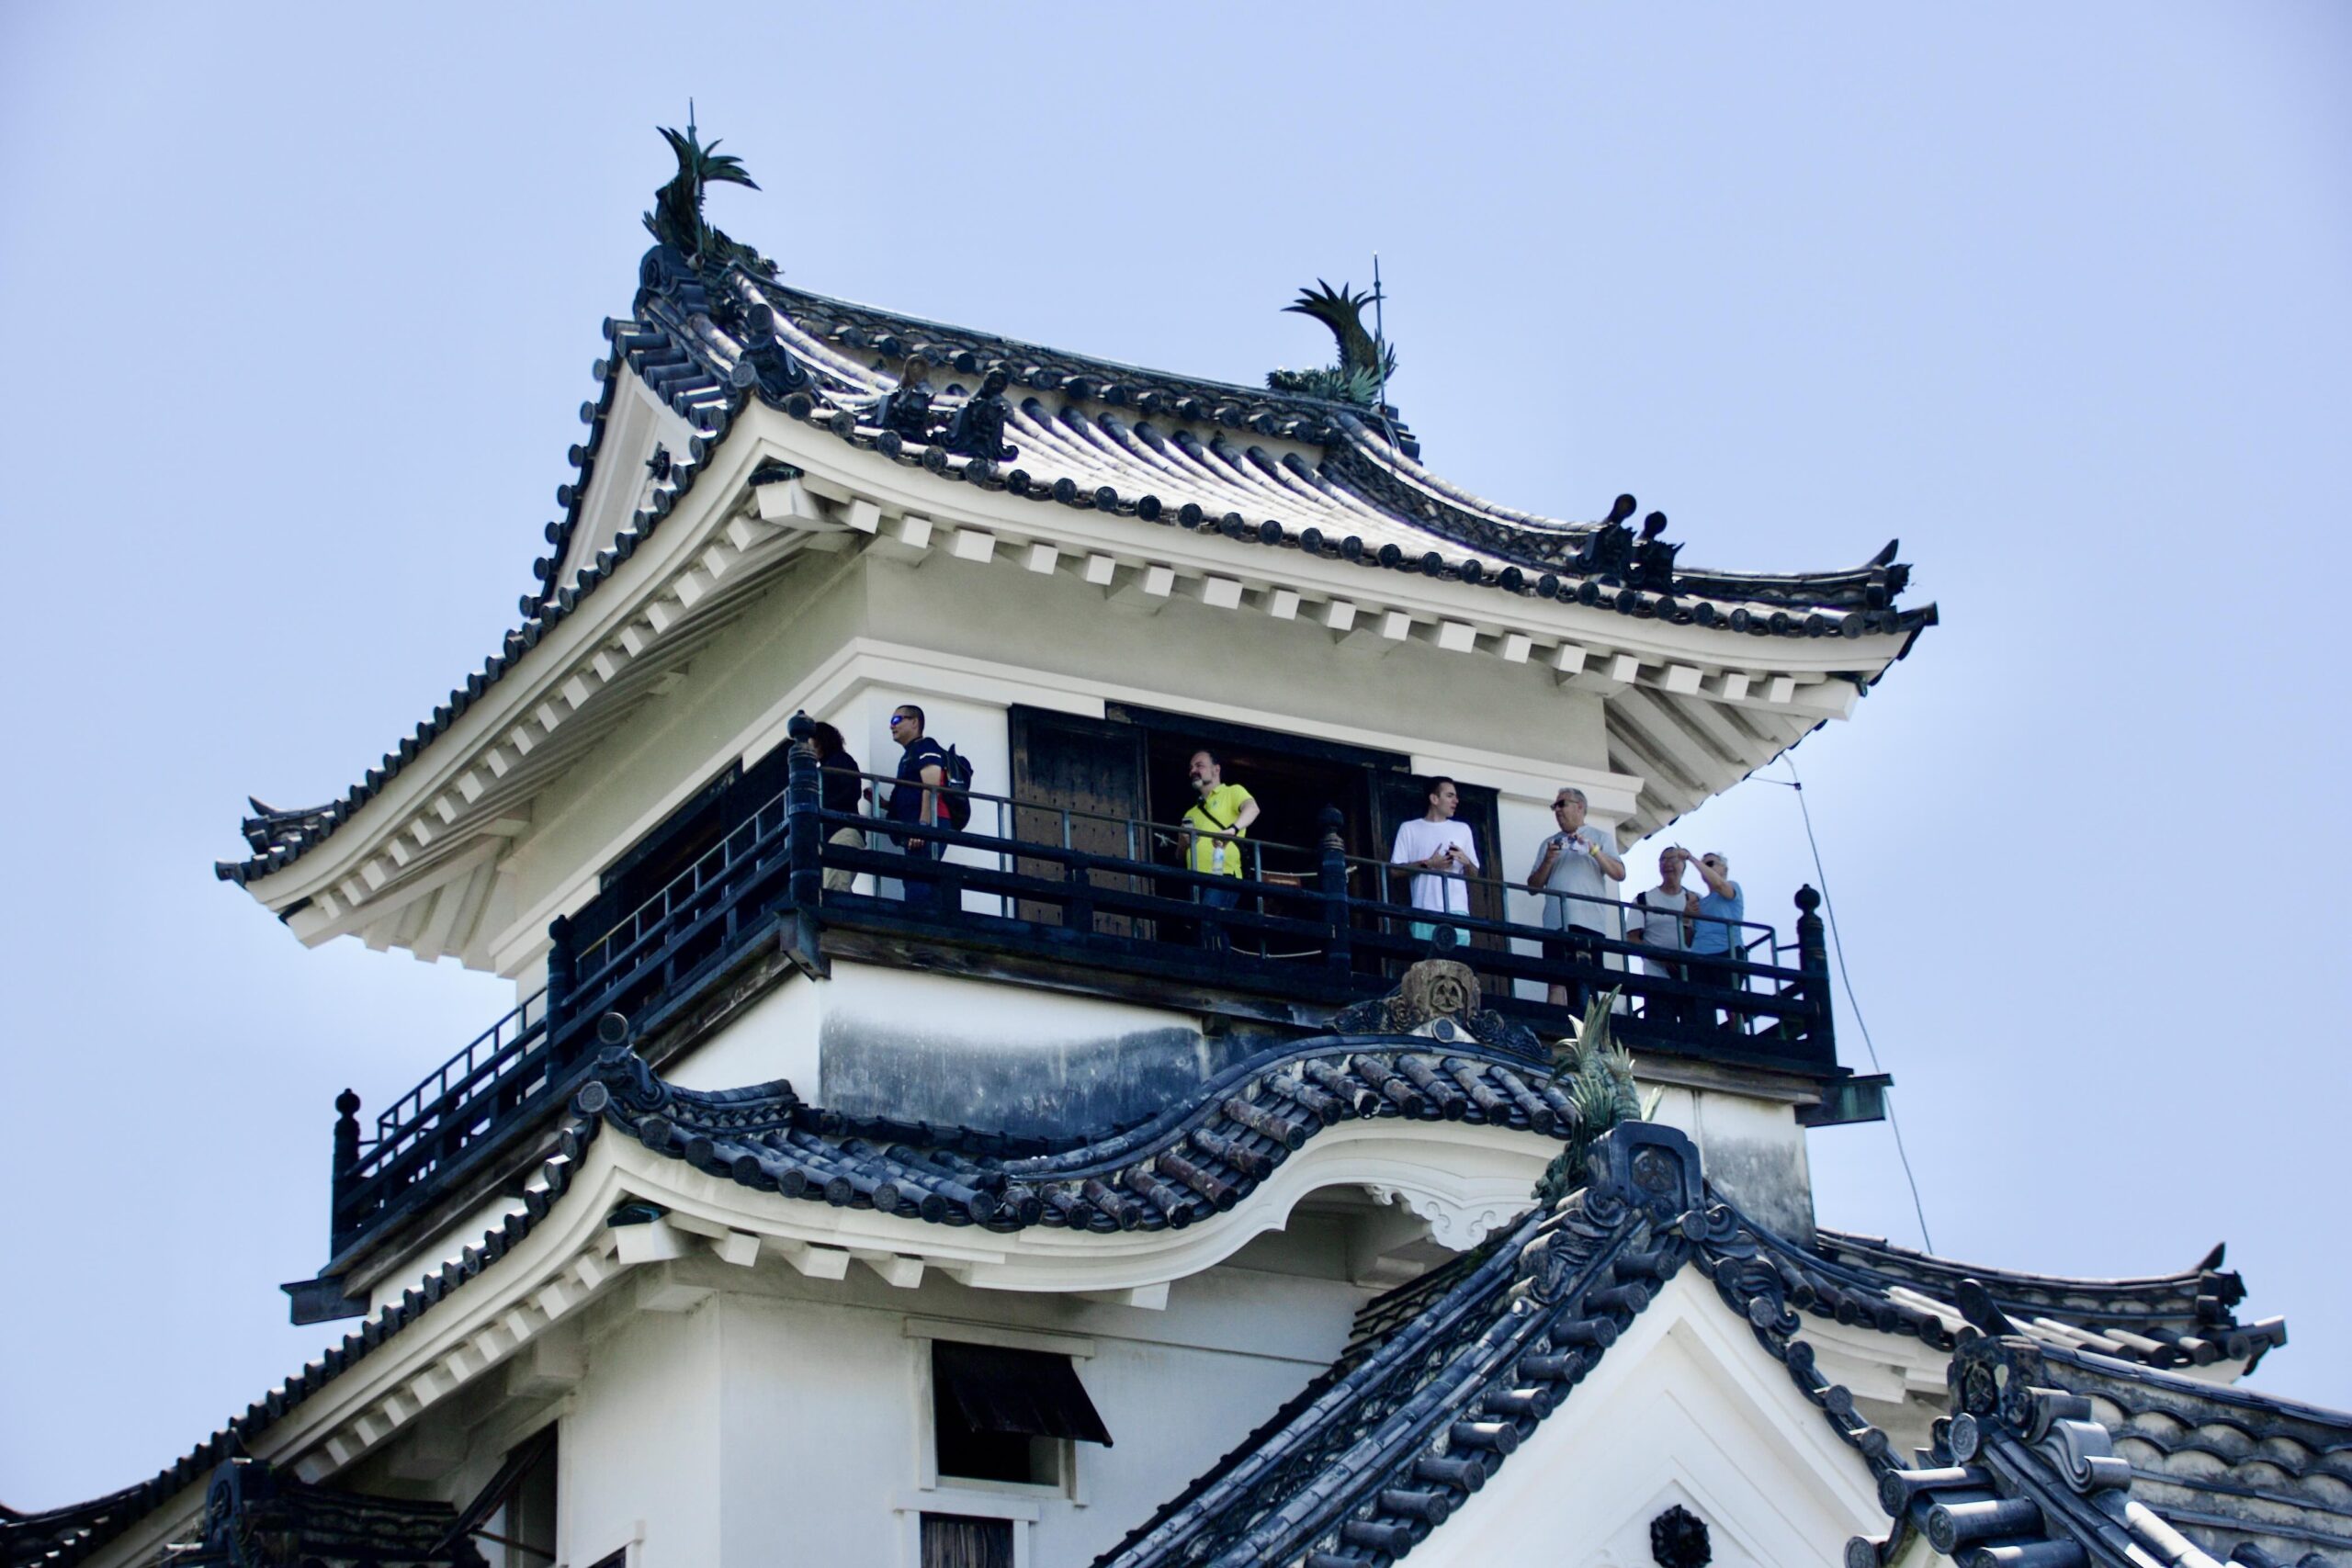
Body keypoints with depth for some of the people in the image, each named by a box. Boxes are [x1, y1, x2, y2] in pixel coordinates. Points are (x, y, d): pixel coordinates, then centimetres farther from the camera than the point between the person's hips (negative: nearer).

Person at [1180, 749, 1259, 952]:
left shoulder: (1232, 792, 12)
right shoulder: (1192, 813, 31)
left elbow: (1252, 808, -12)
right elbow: (1180, 856, 29)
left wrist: (1232, 829, -32)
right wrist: (1185, 844, 4)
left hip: (1223, 876, -7)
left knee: (1209, 922, -29)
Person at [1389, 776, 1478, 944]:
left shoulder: (1462, 829, 19)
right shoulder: (1409, 829, 10)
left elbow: (1474, 874, 19)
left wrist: (1466, 862, -4)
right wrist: (1427, 864, -9)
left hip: (1457, 910, 2)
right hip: (1425, 911, -2)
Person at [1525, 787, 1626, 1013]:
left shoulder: (1598, 838, 14)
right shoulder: (1550, 843, 21)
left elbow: (1619, 874, 2)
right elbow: (1533, 887, 16)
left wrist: (1593, 850, -7)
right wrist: (1548, 861, 0)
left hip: (1589, 923, -2)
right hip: (1556, 922, 2)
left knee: (1586, 985, -9)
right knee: (1557, 984, -9)